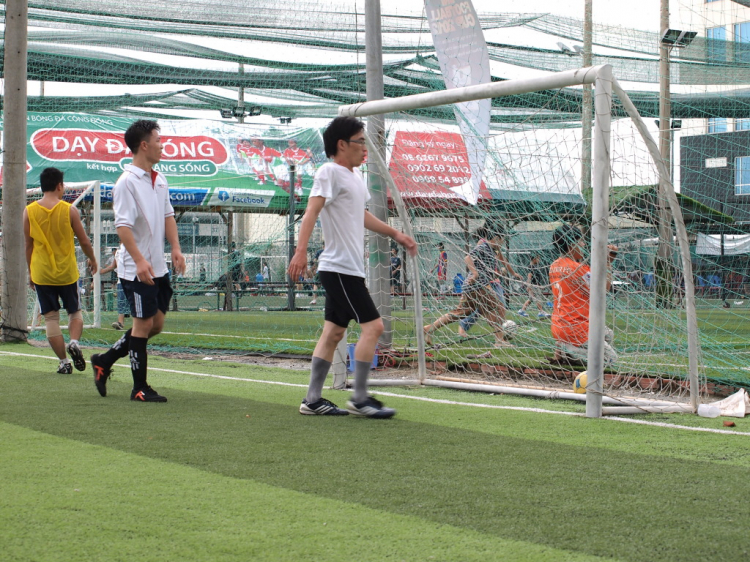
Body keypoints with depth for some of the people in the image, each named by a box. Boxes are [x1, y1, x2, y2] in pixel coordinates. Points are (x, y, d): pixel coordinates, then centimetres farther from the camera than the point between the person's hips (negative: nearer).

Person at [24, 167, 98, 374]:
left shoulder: (29, 211, -3)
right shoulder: (69, 210, -7)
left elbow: (28, 245, 3)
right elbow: (84, 241, -1)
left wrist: (30, 272, 14)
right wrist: (92, 260, 18)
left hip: (42, 273, 1)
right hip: (67, 272, -1)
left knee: (51, 317, 5)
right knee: (75, 311, 17)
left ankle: (64, 362, 2)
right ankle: (74, 342, -10)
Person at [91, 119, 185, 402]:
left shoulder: (159, 180, 12)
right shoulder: (127, 182, -14)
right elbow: (123, 225, -20)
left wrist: (175, 248, 5)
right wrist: (139, 261, -28)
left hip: (158, 268, 8)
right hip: (137, 270, -8)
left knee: (156, 324, 10)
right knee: (144, 324, -3)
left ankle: (104, 361, 24)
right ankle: (140, 388, 8)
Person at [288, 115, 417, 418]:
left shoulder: (356, 175, 18)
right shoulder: (330, 172, -11)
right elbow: (312, 211, -23)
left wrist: (395, 234, 36)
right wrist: (301, 250, -35)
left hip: (349, 269, 10)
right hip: (340, 266, -10)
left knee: (333, 333, 9)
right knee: (372, 325, -11)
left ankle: (313, 400, 11)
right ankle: (359, 398, -6)